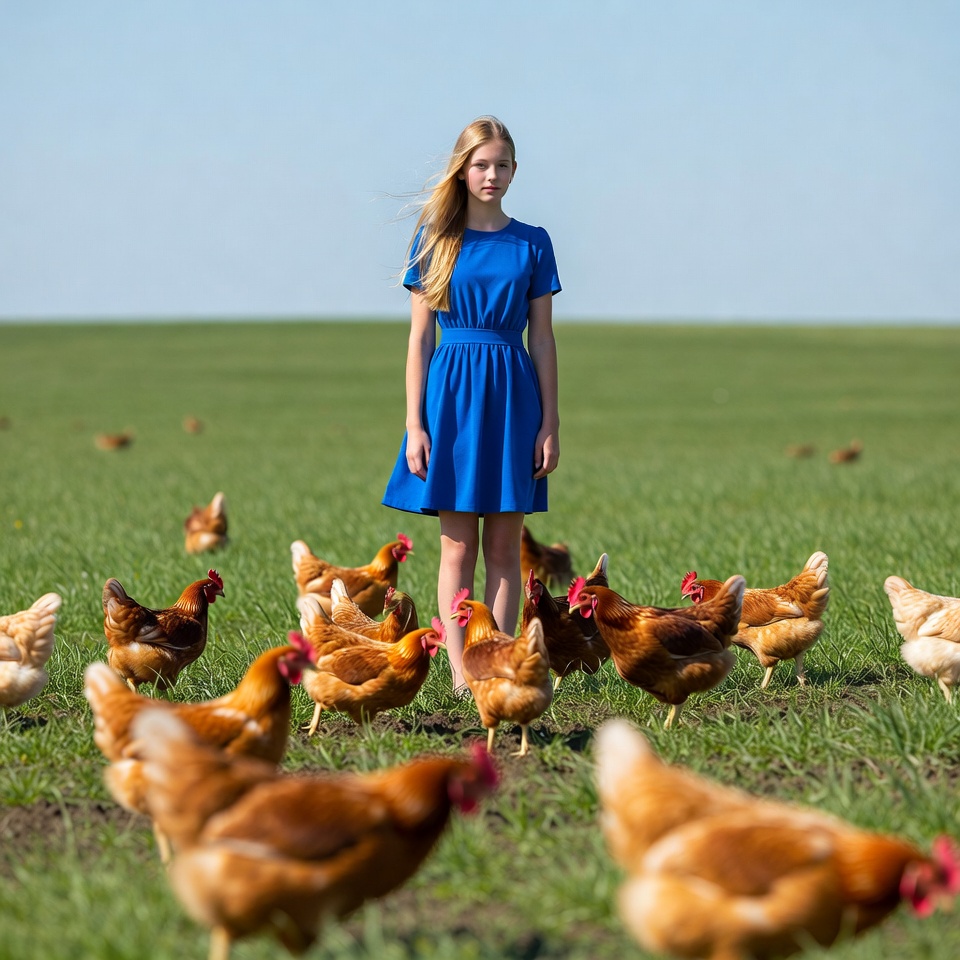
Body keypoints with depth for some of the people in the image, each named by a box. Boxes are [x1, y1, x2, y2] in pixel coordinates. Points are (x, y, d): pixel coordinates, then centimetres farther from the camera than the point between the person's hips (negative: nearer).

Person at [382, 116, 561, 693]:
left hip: (512, 394, 1)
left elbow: (543, 340, 6)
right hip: (451, 391, -1)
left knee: (504, 547, 3)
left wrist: (551, 423, 1)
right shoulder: (434, 239, 3)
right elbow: (420, 337, 2)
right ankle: (461, 674, 2)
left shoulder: (532, 244, 6)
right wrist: (414, 423, -4)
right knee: (458, 548, 0)